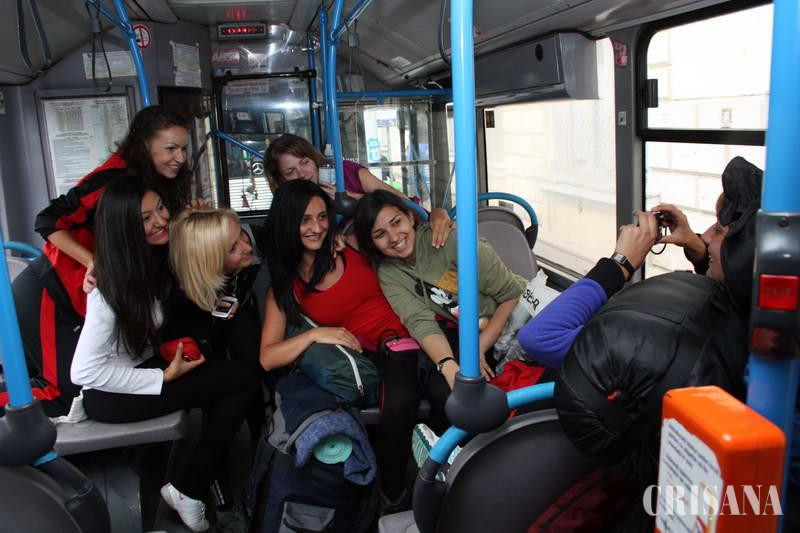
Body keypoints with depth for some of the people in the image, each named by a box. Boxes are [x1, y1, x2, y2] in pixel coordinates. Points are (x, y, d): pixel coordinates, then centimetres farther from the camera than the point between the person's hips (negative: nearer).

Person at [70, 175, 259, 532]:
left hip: (144, 365, 8)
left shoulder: (158, 258, -2)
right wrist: (165, 377, -20)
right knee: (242, 381, -16)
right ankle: (187, 489, -4)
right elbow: (84, 372, -25)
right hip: (110, 393, -8)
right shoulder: (112, 284, -23)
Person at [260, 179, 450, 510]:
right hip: (373, 356, -1)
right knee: (399, 402, -35)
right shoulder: (284, 287, 11)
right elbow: (267, 358, 2)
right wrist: (314, 334, -13)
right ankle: (392, 496, -9)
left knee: (446, 392, -32)